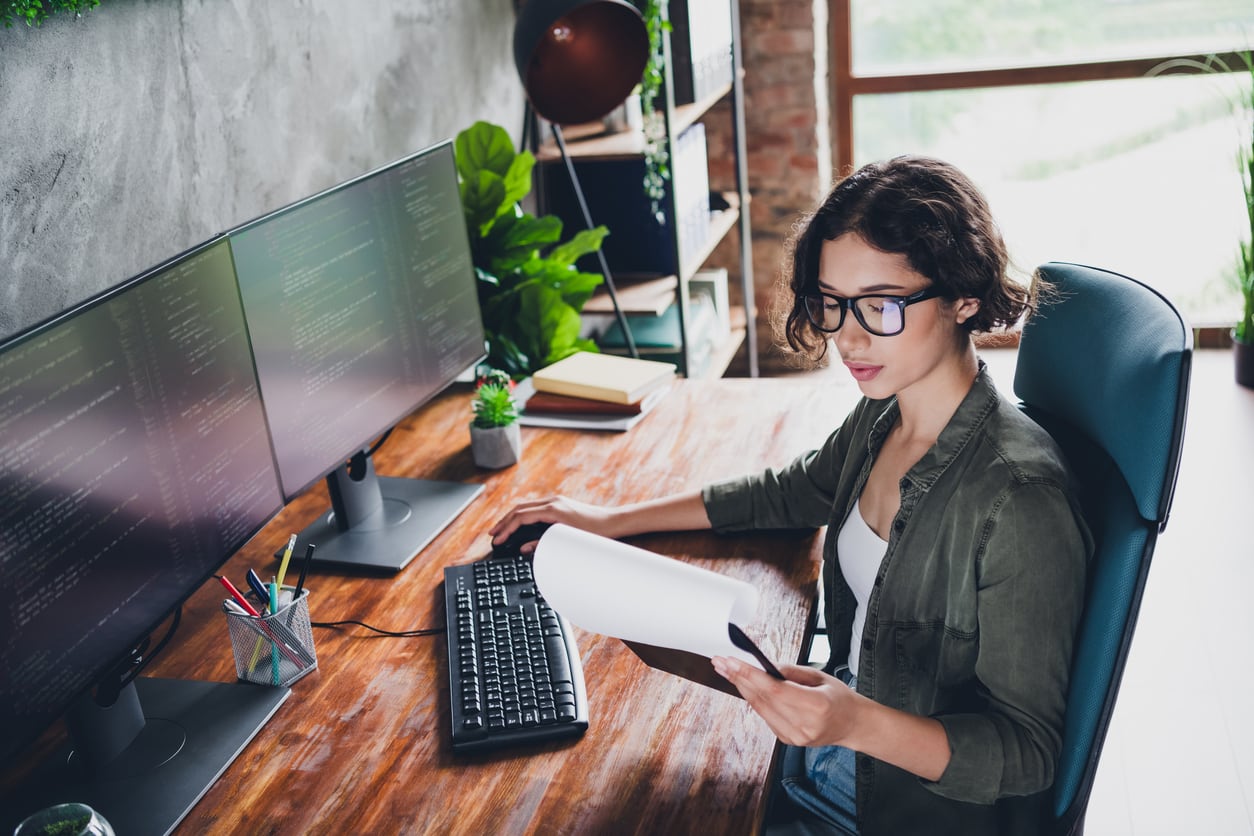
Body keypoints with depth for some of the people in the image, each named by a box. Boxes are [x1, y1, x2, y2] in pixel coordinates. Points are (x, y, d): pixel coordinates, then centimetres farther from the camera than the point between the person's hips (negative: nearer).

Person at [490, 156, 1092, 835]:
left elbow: (1028, 752, -23)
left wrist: (855, 722, -41)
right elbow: (793, 492, 15)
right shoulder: (884, 417, -5)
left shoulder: (1017, 500, -29)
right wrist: (611, 520, 13)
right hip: (834, 738, 7)